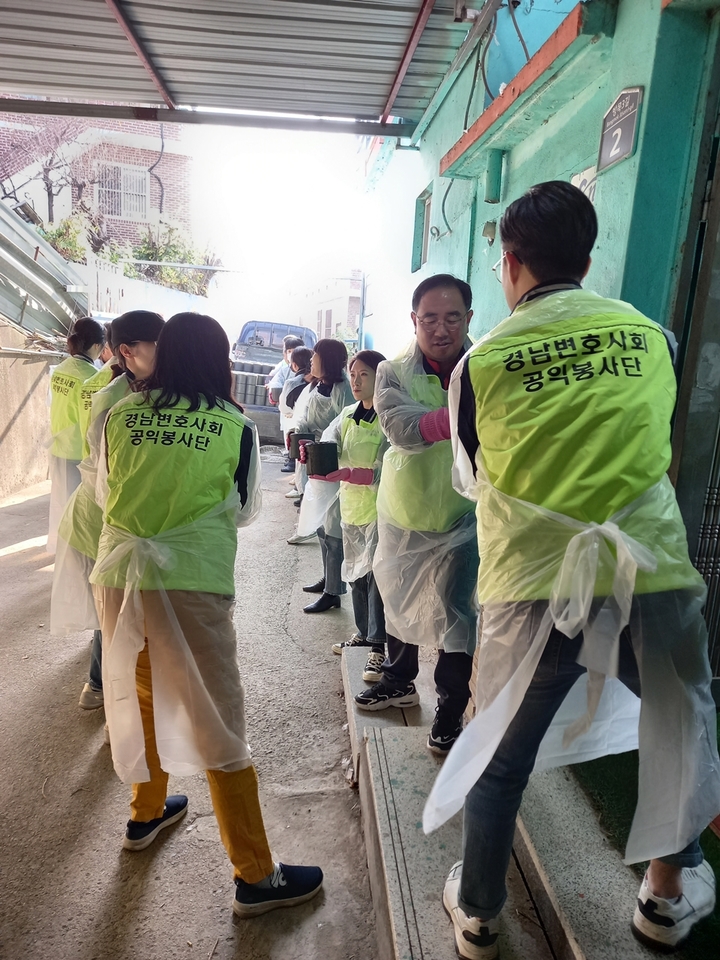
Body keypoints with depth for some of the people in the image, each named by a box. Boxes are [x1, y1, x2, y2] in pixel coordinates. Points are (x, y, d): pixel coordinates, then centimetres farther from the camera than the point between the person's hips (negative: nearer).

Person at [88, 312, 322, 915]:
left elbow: (105, 492, 15)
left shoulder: (120, 416, 1)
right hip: (191, 583, -4)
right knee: (217, 722, 5)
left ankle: (147, 812, 48)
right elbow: (245, 509, 6)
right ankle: (255, 877, 18)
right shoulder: (236, 427, -6)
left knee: (140, 698, 26)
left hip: (118, 576, 4)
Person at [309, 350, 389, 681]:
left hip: (380, 508, -7)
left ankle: (378, 646, 2)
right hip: (351, 505, 7)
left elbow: (384, 471, -21)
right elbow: (330, 446, -1)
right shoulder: (348, 415, 12)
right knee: (356, 573, 16)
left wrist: (343, 474, -32)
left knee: (376, 575, -7)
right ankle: (363, 633, 32)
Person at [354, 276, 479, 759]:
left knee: (455, 610, -1)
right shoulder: (394, 374, -9)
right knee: (400, 600, 20)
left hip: (464, 516, -3)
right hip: (404, 513, 3)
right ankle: (400, 681, 45)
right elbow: (404, 429, -28)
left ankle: (451, 711, 21)